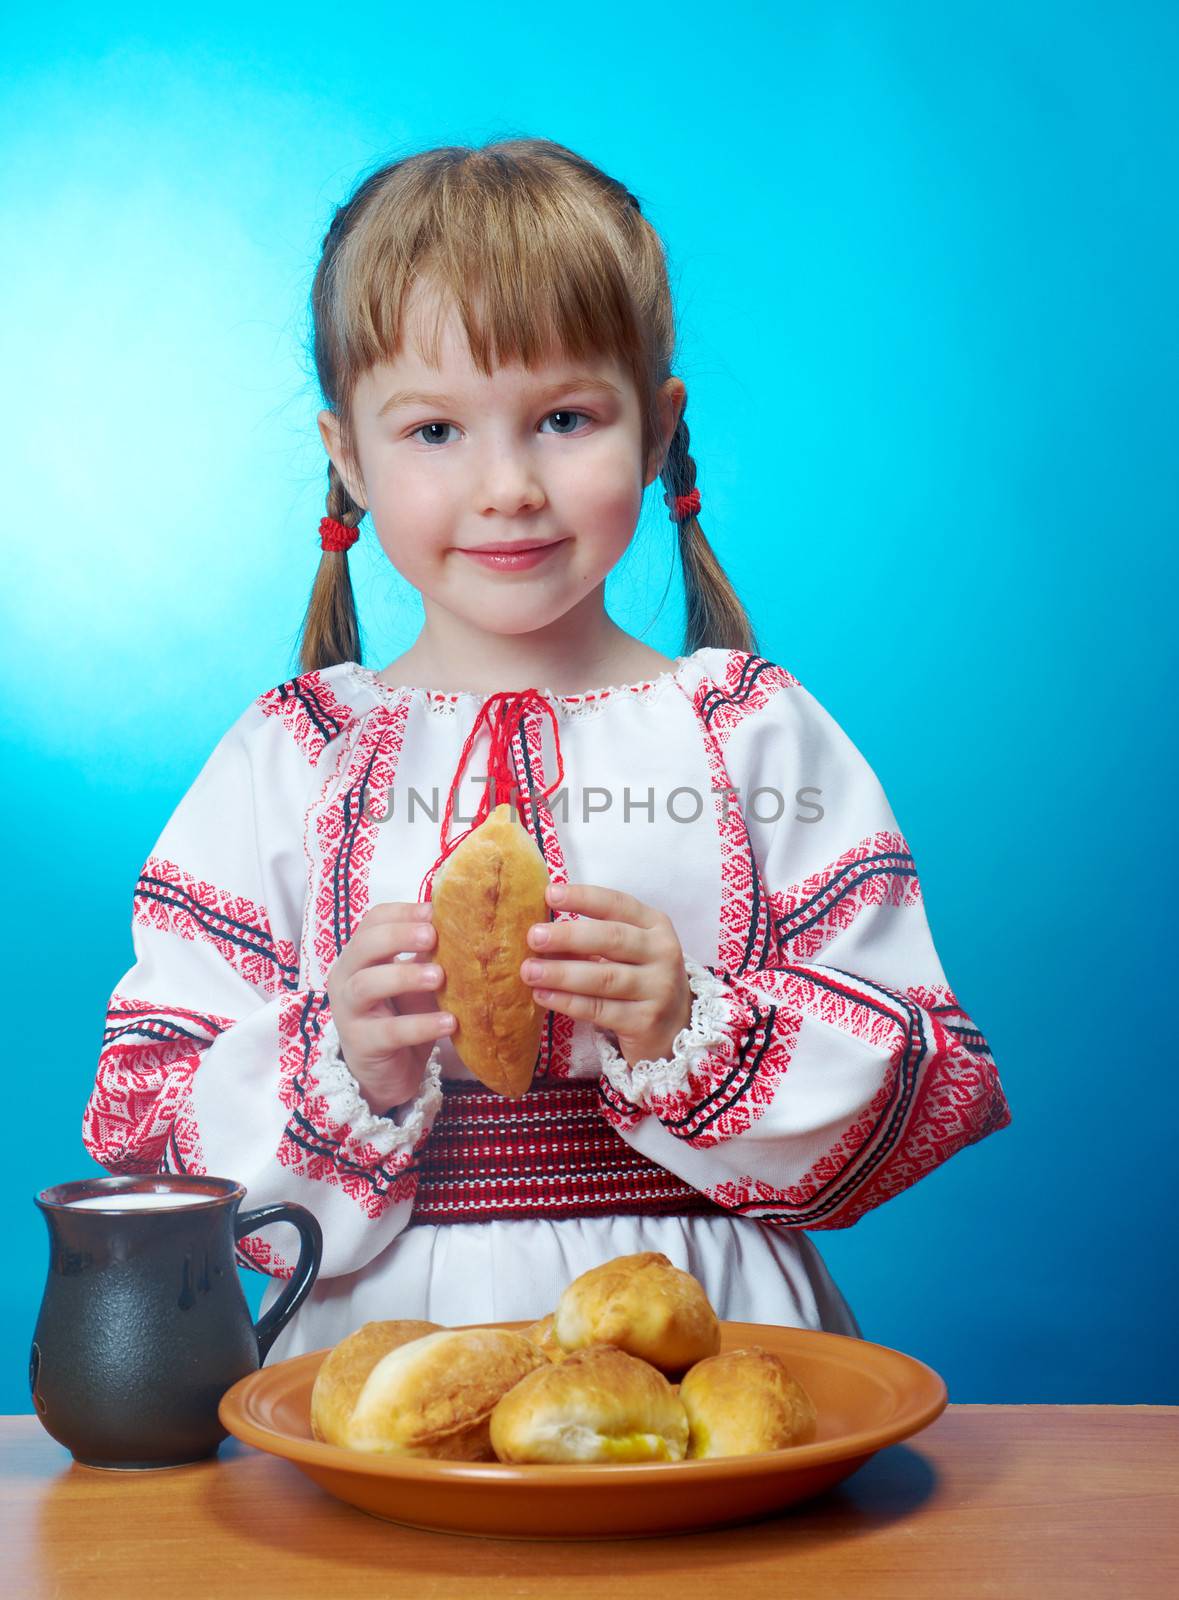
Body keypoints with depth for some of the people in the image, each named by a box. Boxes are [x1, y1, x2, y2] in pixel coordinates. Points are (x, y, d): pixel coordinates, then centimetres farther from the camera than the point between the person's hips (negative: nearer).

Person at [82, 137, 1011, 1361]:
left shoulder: (756, 733, 6)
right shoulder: (288, 758, 7)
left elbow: (919, 1094, 3)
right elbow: (145, 1138, 4)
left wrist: (692, 1037, -13)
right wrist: (347, 1068, -14)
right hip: (386, 1351, 0)